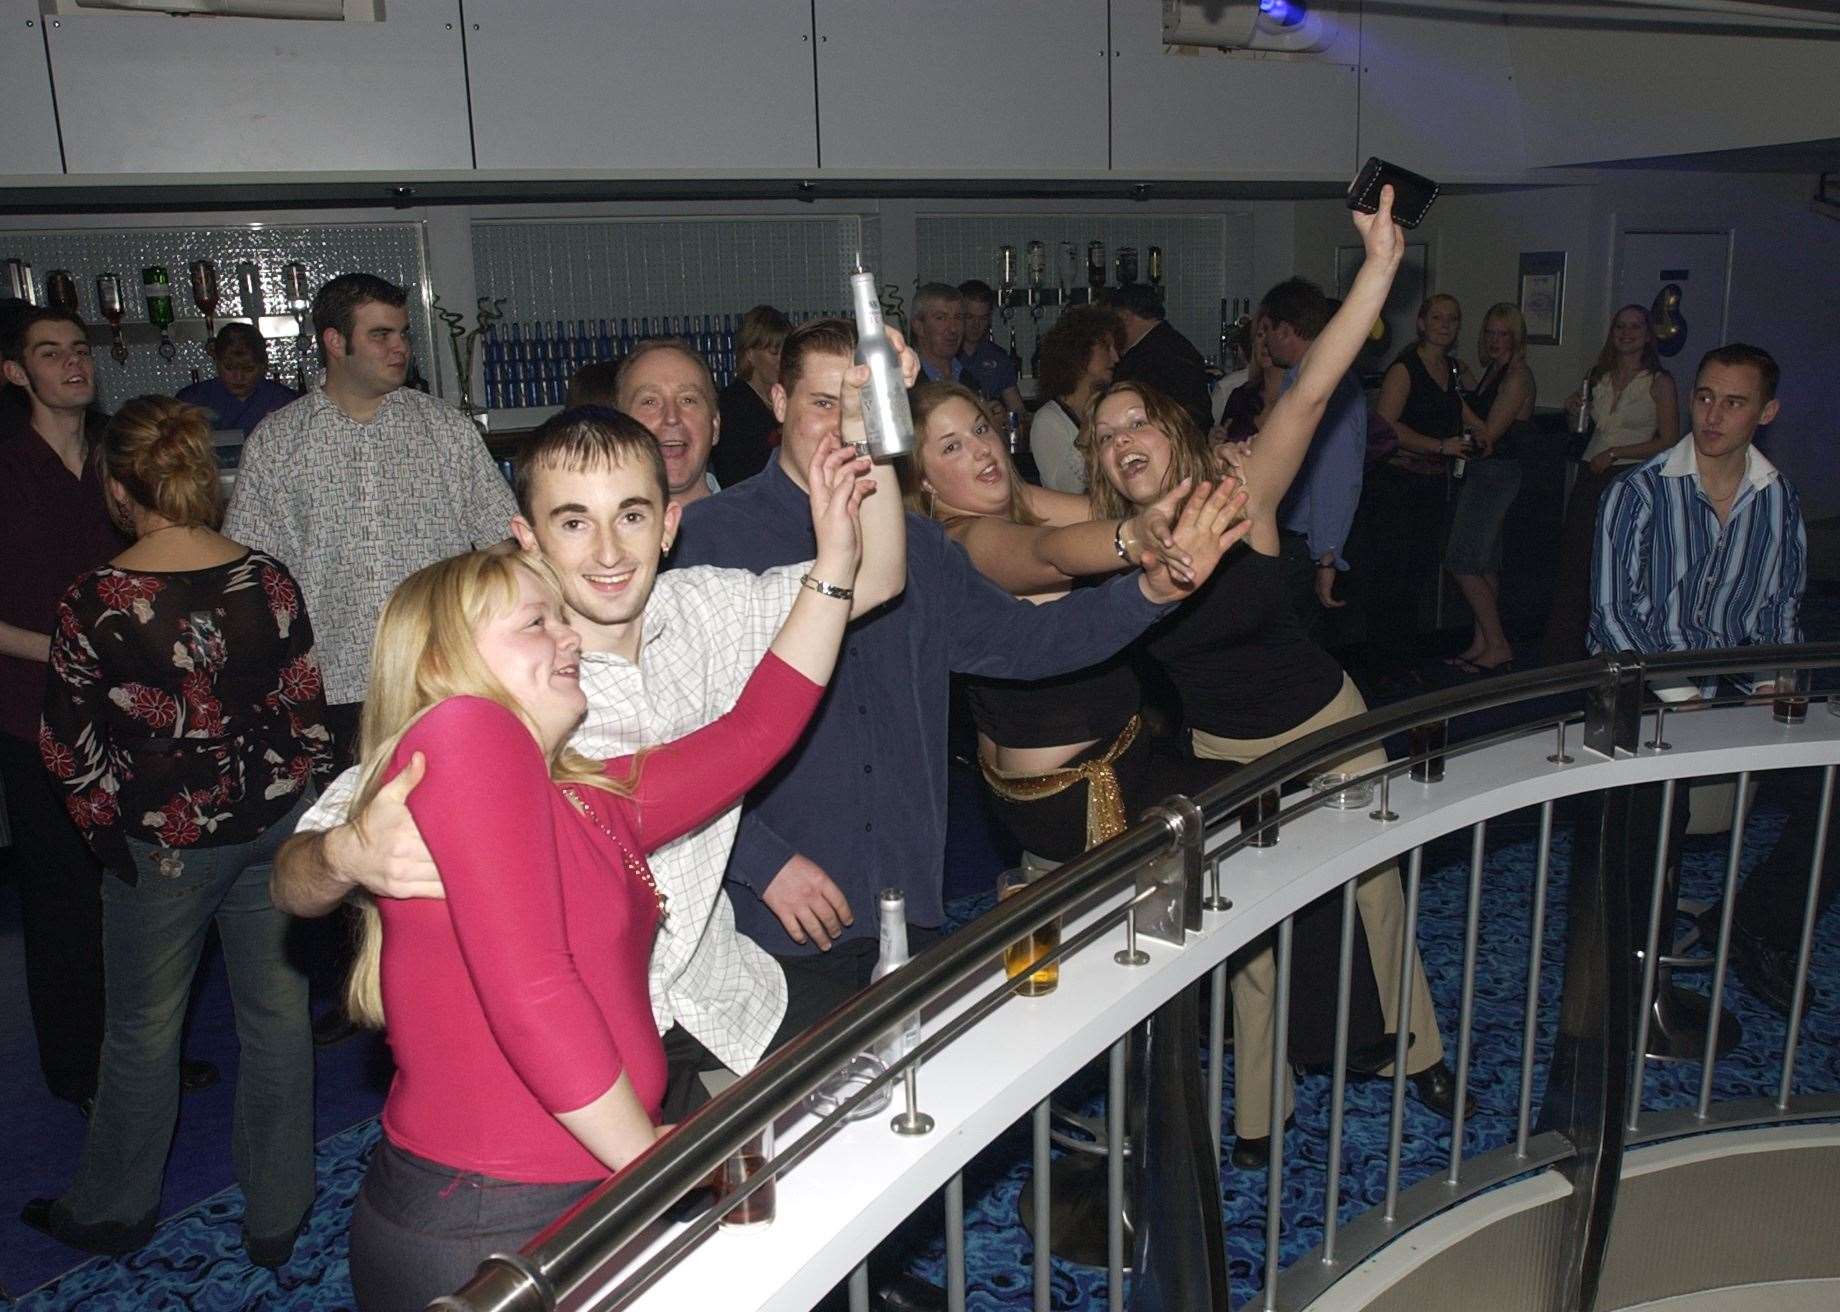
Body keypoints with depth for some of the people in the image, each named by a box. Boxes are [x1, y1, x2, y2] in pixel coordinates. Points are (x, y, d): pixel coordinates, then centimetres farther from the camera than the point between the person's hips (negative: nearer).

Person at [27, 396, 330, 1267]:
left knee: (143, 1027, 16)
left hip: (164, 843, -3)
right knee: (276, 1011, 12)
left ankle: (112, 1210, 37)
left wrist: (102, 821, 9)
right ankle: (276, 1215, 25)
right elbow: (305, 708, 0)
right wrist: (303, 809, 11)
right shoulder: (268, 578, -6)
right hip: (275, 821, 3)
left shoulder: (94, 602, -15)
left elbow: (66, 741, -5)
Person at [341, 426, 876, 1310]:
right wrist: (651, 1160, -12)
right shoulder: (462, 735, -15)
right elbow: (524, 990, -23)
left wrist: (834, 563, 18)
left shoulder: (591, 803, 9)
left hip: (580, 1201, 8)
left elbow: (752, 734, 16)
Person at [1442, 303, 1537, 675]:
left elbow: (1488, 433, -17)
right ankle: (1481, 644, 16)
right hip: (1481, 474, 10)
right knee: (1484, 566, 10)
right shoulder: (1494, 372, 15)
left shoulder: (1517, 377, -14)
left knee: (1463, 564, -10)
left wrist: (1458, 401, -12)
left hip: (1495, 474, -10)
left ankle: (1497, 646, -4)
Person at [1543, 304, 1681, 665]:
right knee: (1573, 561, 4)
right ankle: (1560, 652, 11)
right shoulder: (1597, 378, 12)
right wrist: (1573, 412, 2)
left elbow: (1668, 442, -8)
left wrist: (1614, 453, -13)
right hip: (1591, 478, 5)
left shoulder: (1659, 382, -2)